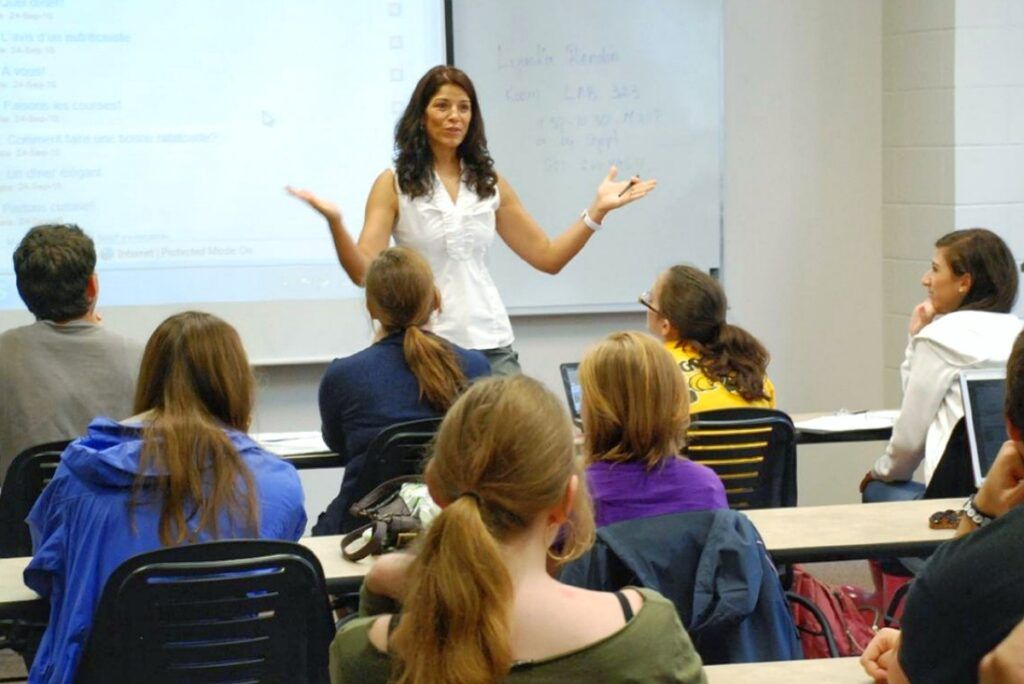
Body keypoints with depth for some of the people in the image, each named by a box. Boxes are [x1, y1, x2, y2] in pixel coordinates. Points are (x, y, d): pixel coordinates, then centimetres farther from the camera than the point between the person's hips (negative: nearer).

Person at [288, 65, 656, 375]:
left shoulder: (490, 184, 11)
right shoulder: (394, 184, 1)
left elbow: (547, 257, 14)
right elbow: (364, 271, -9)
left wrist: (597, 210, 4)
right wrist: (334, 221, -25)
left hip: (490, 342, 3)